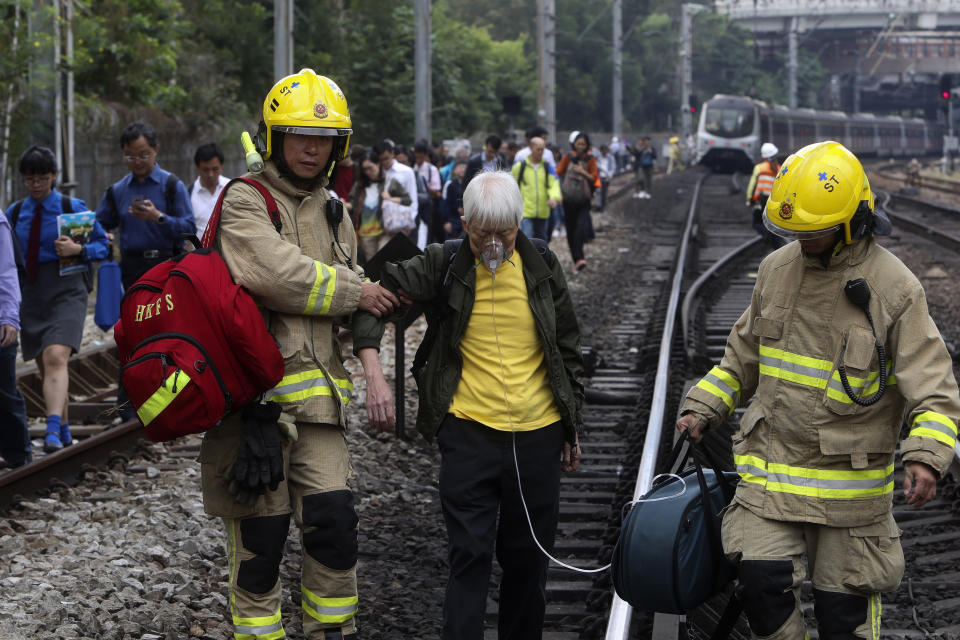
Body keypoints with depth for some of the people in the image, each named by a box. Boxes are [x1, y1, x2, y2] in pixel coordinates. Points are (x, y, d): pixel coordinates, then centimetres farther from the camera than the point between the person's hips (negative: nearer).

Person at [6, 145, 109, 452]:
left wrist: (78, 249, -15)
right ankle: (64, 431, 28)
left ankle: (53, 431, -35)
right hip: (30, 295, 5)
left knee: (56, 357, -24)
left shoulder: (73, 208, -1)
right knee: (45, 366, 12)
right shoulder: (15, 213, 9)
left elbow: (102, 244, 3)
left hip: (66, 292, -5)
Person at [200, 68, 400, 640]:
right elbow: (279, 274, -20)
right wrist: (355, 293, -10)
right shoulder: (245, 202, -4)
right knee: (260, 531, 0)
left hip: (319, 389, 5)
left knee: (334, 519, -1)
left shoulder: (335, 213, 18)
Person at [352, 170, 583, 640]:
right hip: (470, 431, -2)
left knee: (528, 557, 11)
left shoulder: (541, 265, 3)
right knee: (469, 555, -6)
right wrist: (373, 371, -17)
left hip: (538, 433, 3)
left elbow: (567, 349, 12)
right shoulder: (444, 266, -5)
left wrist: (572, 428, 13)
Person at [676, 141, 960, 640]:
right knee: (762, 583, -11)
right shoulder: (777, 269, 4)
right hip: (770, 468, 3)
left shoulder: (894, 289, -12)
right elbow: (744, 355, 19)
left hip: (850, 480, -3)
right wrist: (703, 407, 9)